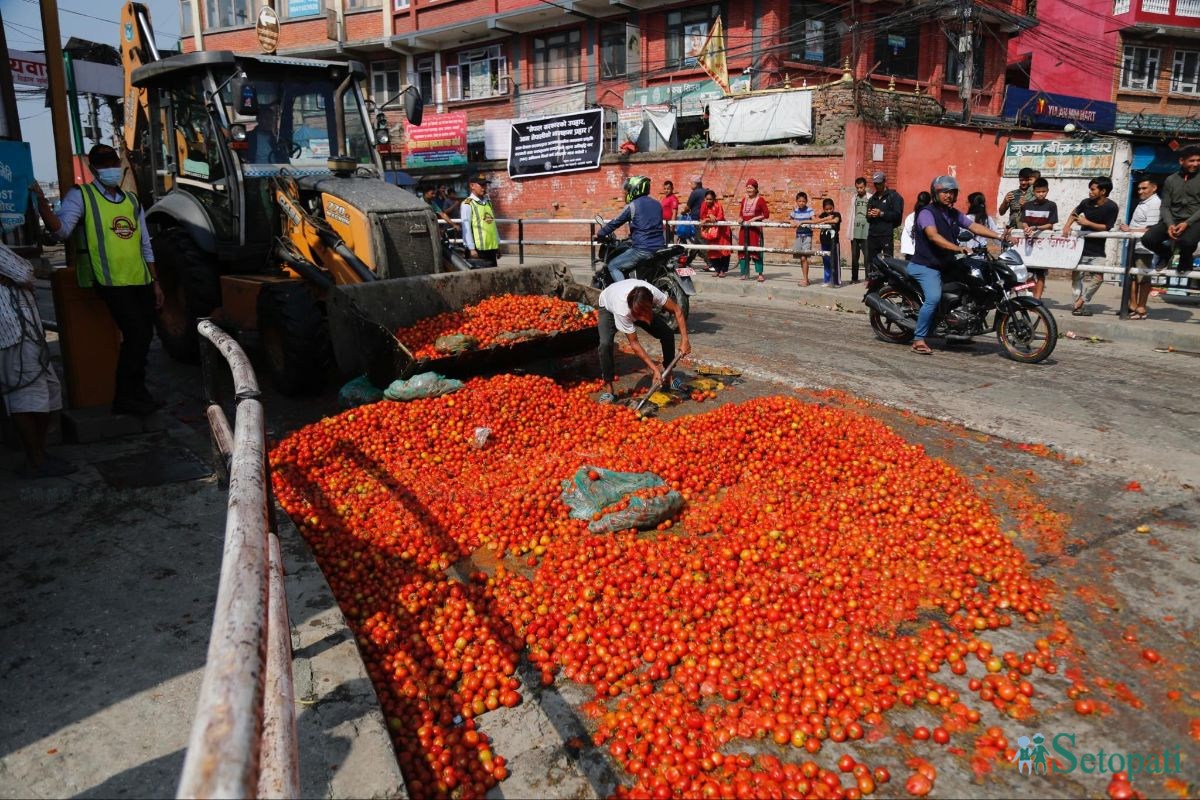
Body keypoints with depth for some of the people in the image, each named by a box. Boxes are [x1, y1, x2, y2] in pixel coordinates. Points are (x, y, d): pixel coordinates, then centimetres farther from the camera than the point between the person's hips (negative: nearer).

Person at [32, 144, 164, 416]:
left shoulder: (131, 200, 17)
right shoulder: (81, 196, -1)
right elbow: (61, 229, -16)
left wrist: (155, 282, 16)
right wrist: (41, 201, -32)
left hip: (141, 281, 6)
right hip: (112, 282, -6)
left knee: (144, 336, 11)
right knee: (136, 335, -14)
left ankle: (137, 390, 29)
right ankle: (123, 399, -1)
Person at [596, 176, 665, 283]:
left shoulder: (632, 206, -5)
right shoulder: (657, 204, 15)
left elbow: (615, 222, 1)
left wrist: (599, 234, 16)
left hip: (642, 249, -7)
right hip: (659, 248, 7)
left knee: (613, 266, 5)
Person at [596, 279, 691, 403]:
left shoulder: (652, 293, -40)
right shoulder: (622, 311, -45)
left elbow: (677, 310, -24)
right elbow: (634, 343, -36)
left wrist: (684, 339, -32)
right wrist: (655, 369, -38)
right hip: (609, 308, -4)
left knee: (667, 334, -11)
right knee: (605, 344, -29)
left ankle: (668, 378, 6)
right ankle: (609, 390, -16)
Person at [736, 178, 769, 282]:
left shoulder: (760, 200, -4)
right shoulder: (744, 200, 13)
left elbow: (766, 214, -7)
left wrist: (755, 218, -16)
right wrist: (740, 218, 2)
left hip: (755, 228, -6)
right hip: (744, 228, 6)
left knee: (756, 250, -8)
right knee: (743, 250, 6)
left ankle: (760, 274, -3)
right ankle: (745, 273, 14)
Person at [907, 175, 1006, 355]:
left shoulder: (954, 214, 14)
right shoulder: (927, 213, -12)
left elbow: (974, 227, 6)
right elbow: (933, 236, -29)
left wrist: (1000, 236, -6)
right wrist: (958, 248, -40)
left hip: (946, 265, 9)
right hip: (926, 266, -9)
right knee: (933, 298, -28)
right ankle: (919, 340, -22)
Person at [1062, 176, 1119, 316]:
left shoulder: (1111, 207, -13)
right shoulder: (1087, 202, -3)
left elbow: (1106, 227, -15)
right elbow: (1075, 212, 17)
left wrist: (1087, 223, -22)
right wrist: (1067, 225, 3)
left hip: (1097, 249, -3)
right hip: (1081, 246, 3)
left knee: (1098, 277, -13)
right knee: (1076, 275, 5)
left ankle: (1080, 301, -2)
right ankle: (1080, 304, 14)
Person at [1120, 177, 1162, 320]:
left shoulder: (1154, 204, -14)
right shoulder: (1143, 202, 15)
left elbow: (1150, 230, -20)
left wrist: (1130, 230, -17)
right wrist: (1128, 229, 11)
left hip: (1144, 248, -10)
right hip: (1135, 246, 10)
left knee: (1143, 279, -1)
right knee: (1132, 276, 15)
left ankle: (1141, 309, 5)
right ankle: (1132, 306, 24)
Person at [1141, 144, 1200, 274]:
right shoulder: (1170, 180, 10)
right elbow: (1164, 206, 5)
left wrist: (1187, 223, -19)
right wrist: (1170, 224, -14)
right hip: (1173, 220, 3)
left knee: (1186, 242, -37)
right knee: (1147, 239, -24)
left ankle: (1186, 260, 3)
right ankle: (1165, 253, 13)